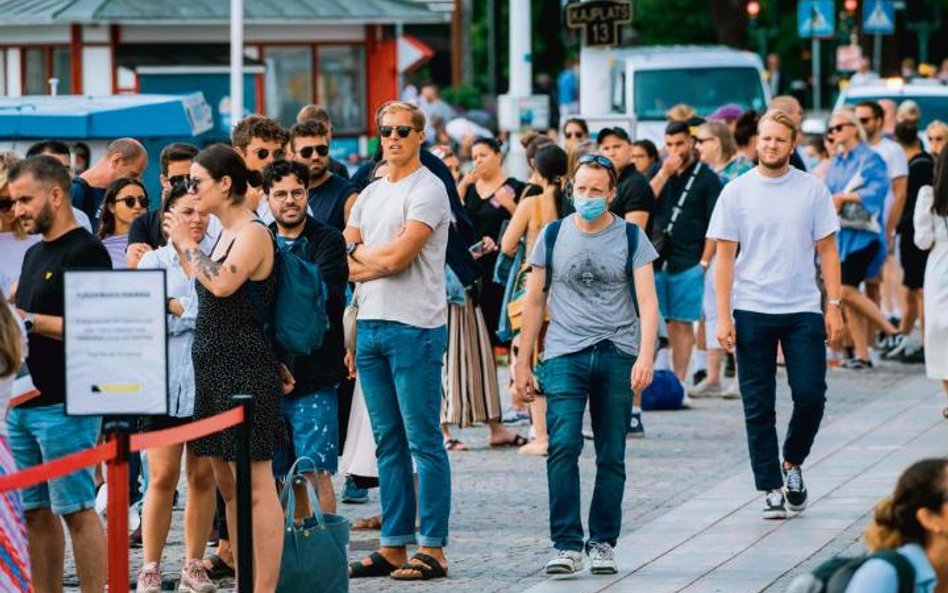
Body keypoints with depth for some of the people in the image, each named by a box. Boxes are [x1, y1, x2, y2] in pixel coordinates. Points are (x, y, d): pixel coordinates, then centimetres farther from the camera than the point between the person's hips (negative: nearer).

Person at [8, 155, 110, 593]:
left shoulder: (86, 252, -9)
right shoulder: (35, 254, 18)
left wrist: (28, 320, -17)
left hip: (64, 405, -9)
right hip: (24, 403, 9)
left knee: (76, 510, -7)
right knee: (36, 512, 10)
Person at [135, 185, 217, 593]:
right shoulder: (153, 261, 8)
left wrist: (179, 308, -4)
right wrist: (201, 312, -8)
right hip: (164, 380, -1)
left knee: (203, 476, 5)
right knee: (162, 477, -3)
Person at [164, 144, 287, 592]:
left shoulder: (254, 233, -12)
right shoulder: (225, 234, 15)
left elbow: (222, 284, -26)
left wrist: (188, 244, -13)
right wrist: (181, 247, 14)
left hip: (245, 369, -10)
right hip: (215, 366, 10)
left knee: (256, 487, -8)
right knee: (228, 484, 13)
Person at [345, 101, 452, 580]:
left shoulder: (427, 190, -6)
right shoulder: (369, 195, 18)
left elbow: (397, 256, -15)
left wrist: (358, 254, 3)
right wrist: (378, 262, -5)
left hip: (415, 327, -8)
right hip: (370, 325, 8)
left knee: (423, 441, -6)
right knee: (388, 442, 10)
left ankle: (432, 549, -4)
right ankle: (393, 547, 13)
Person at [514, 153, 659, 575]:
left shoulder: (631, 239, 4)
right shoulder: (553, 237, 8)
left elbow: (647, 302, -3)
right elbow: (535, 302, 14)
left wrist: (645, 355, -17)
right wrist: (523, 363, 12)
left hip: (617, 354, 0)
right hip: (564, 353, 0)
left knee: (611, 456, 4)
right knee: (563, 445, -15)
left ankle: (603, 544, 14)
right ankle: (567, 545, -13)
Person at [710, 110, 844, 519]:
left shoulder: (813, 190, 3)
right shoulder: (736, 192, 1)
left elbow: (827, 250, 7)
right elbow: (724, 256, 1)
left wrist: (834, 305, -1)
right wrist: (723, 316, -5)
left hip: (803, 309, 0)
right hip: (752, 312, 0)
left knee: (810, 396, -5)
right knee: (759, 406, 2)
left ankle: (793, 463, 20)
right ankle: (771, 489, 10)